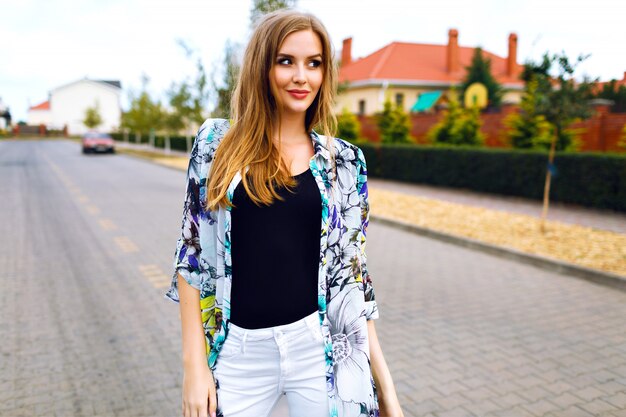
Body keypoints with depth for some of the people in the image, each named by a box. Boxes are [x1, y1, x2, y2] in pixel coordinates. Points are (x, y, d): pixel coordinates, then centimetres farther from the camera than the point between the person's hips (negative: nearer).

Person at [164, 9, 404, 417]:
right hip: (239, 351, 0)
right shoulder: (217, 143, -1)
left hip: (322, 348, 1)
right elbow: (193, 253, 0)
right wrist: (195, 363, -4)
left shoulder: (344, 161, 1)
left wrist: (384, 383, 3)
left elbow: (352, 268, 4)